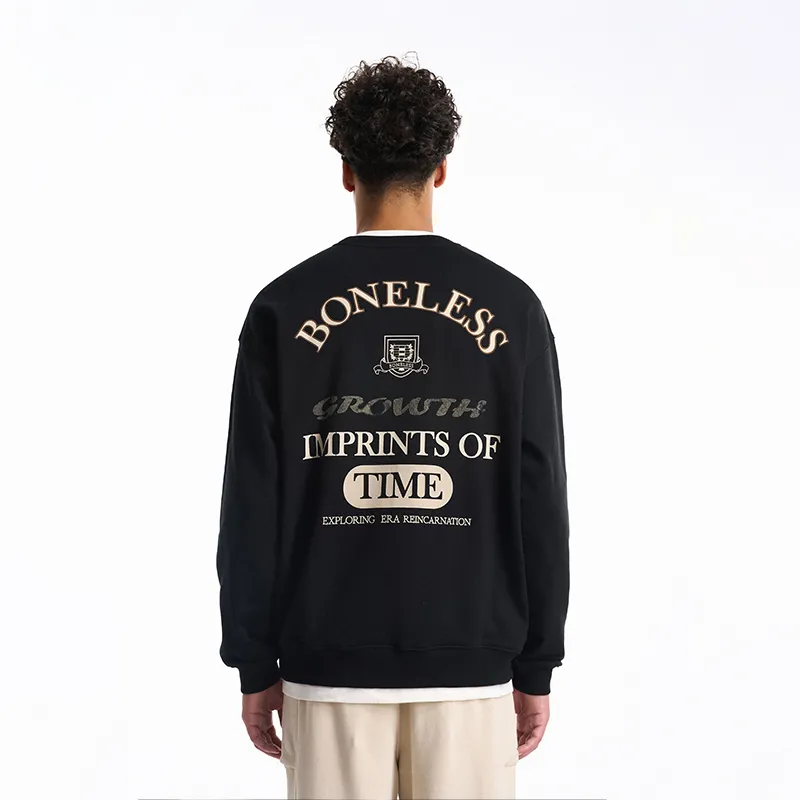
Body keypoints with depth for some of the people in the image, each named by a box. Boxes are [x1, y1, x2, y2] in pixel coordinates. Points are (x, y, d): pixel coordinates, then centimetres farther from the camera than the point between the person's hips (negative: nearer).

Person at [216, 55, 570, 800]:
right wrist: (537, 666, 6)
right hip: (468, 664, 1)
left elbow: (252, 502, -4)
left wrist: (254, 665, 5)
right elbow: (539, 498, -2)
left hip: (331, 664, 0)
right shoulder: (509, 306, -2)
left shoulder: (284, 307, -4)